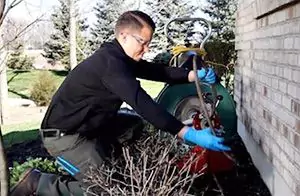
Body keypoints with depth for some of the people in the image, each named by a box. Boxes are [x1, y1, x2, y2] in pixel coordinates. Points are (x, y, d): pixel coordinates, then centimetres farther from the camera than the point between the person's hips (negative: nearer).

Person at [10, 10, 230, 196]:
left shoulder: (119, 56, 3)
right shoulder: (110, 63, -27)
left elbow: (156, 71, 6)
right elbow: (142, 103, -37)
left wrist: (194, 75, -8)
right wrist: (189, 134, -41)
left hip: (90, 124, 10)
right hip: (65, 134, -10)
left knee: (142, 126, 8)